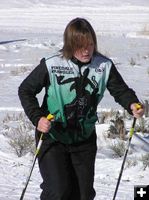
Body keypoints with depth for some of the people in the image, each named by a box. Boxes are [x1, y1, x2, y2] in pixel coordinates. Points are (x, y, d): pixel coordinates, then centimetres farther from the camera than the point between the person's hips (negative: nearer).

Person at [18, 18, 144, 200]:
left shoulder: (104, 66, -11)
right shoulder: (51, 65, -18)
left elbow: (120, 90, -2)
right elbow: (25, 90, -8)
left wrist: (132, 104, -24)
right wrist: (37, 118, -21)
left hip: (84, 138, 4)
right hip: (52, 136, -3)